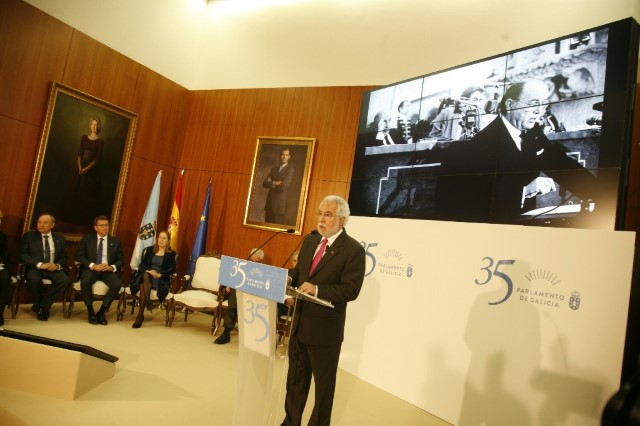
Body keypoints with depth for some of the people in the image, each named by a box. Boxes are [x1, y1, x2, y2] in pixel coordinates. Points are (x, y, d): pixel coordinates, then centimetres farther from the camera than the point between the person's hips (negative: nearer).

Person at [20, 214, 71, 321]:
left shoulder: (60, 238, 13)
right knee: (34, 280, -36)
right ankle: (38, 304, -6)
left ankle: (43, 305, -11)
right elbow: (23, 255, -2)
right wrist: (39, 264, -17)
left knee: (65, 280, -29)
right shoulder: (28, 236, 7)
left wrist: (57, 265, -11)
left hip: (53, 269, 2)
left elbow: (64, 257, 13)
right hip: (35, 268, -2)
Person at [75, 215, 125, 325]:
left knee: (117, 284, -30)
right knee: (85, 282, -35)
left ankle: (101, 312, -13)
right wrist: (92, 265, -17)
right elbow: (79, 256, -1)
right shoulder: (87, 239, 7)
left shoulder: (115, 241, 10)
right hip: (91, 269, -1)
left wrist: (112, 267, -15)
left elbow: (121, 259, 7)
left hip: (108, 270, 1)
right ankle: (91, 312, -14)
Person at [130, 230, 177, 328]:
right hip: (146, 276, 2)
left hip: (160, 279, -2)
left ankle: (140, 314, -31)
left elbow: (172, 269, -1)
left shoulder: (171, 254, 10)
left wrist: (160, 274, -17)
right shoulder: (149, 250, 16)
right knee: (145, 275, -36)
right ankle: (148, 302, -38)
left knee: (143, 285, -33)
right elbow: (142, 264, 7)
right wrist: (148, 271, -14)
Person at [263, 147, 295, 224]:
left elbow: (283, 185, -16)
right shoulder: (274, 169, 16)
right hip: (270, 203, 6)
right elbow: (264, 183, 8)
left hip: (280, 203, -6)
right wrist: (274, 183, -9)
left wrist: (271, 183, -2)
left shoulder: (290, 170, -4)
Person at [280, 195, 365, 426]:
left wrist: (317, 289, -30)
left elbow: (351, 290, -21)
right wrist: (288, 277, -9)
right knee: (295, 379, 22)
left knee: (323, 385, 15)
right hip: (299, 324, 7)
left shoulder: (353, 249, -16)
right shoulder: (310, 240, 5)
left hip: (325, 329, -6)